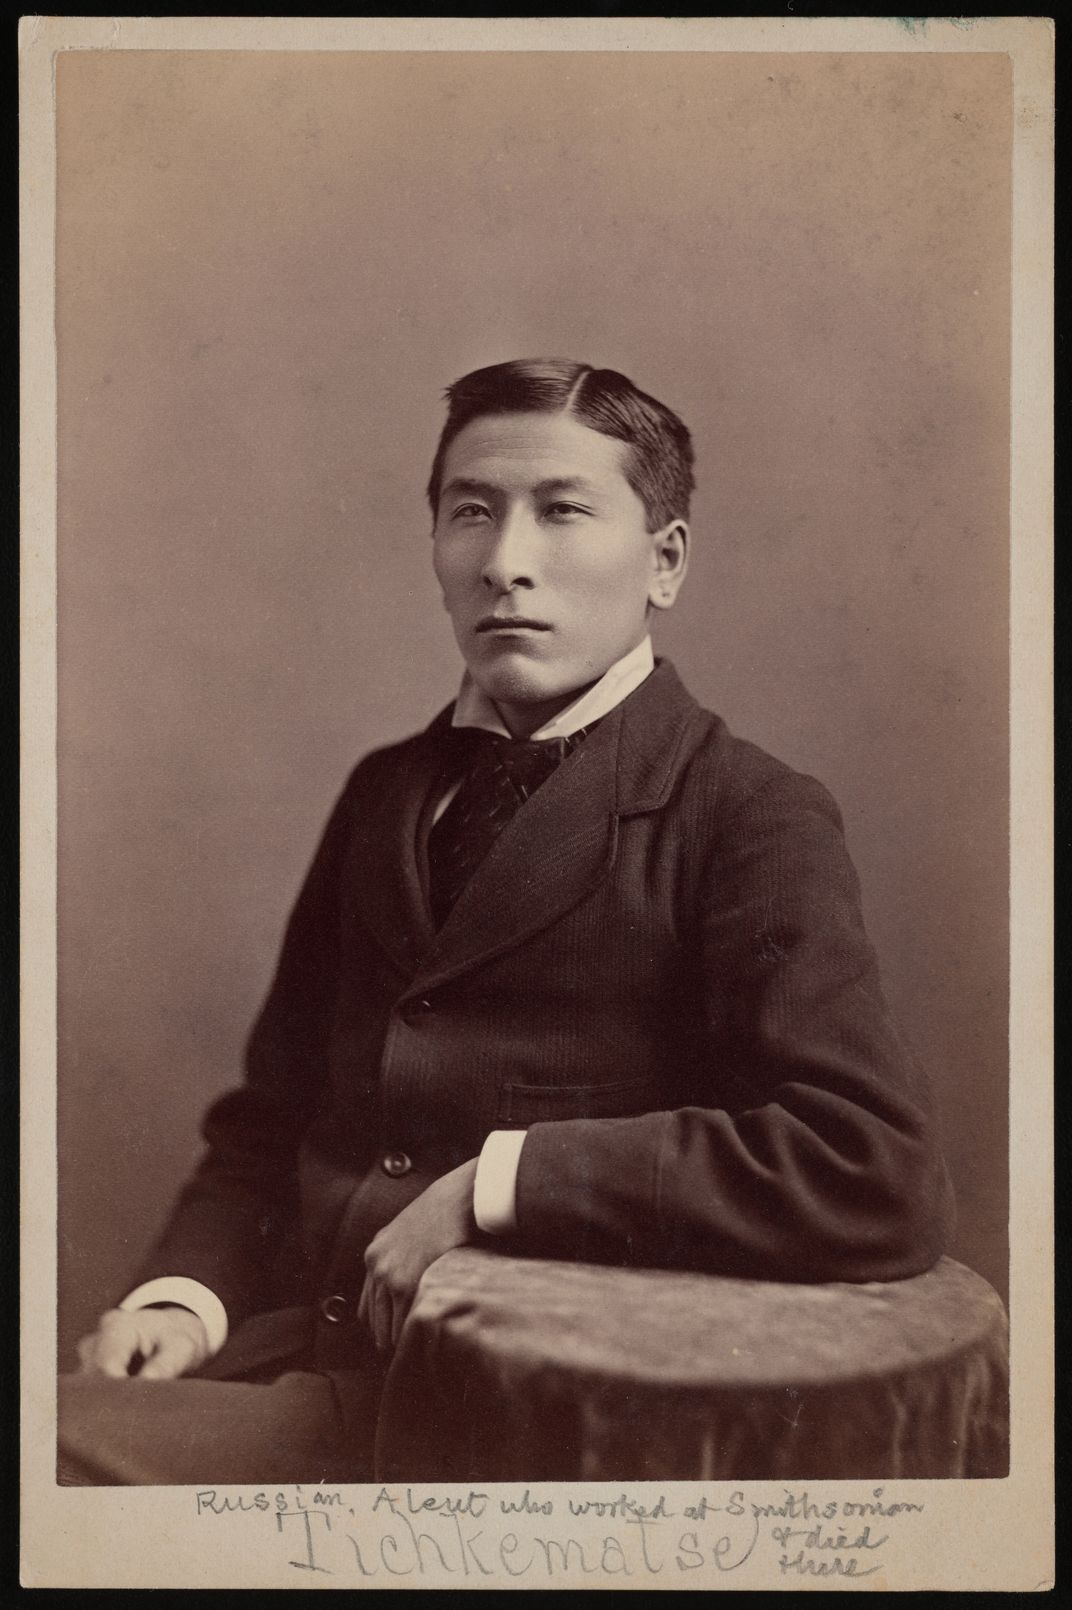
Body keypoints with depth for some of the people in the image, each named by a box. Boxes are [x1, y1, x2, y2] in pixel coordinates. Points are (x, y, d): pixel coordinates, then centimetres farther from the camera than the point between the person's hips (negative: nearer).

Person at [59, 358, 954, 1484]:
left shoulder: (749, 822, -7)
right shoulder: (385, 794, 13)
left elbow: (887, 1182, -20)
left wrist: (499, 1182, -18)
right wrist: (185, 1294, -2)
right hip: (298, 1348, 6)